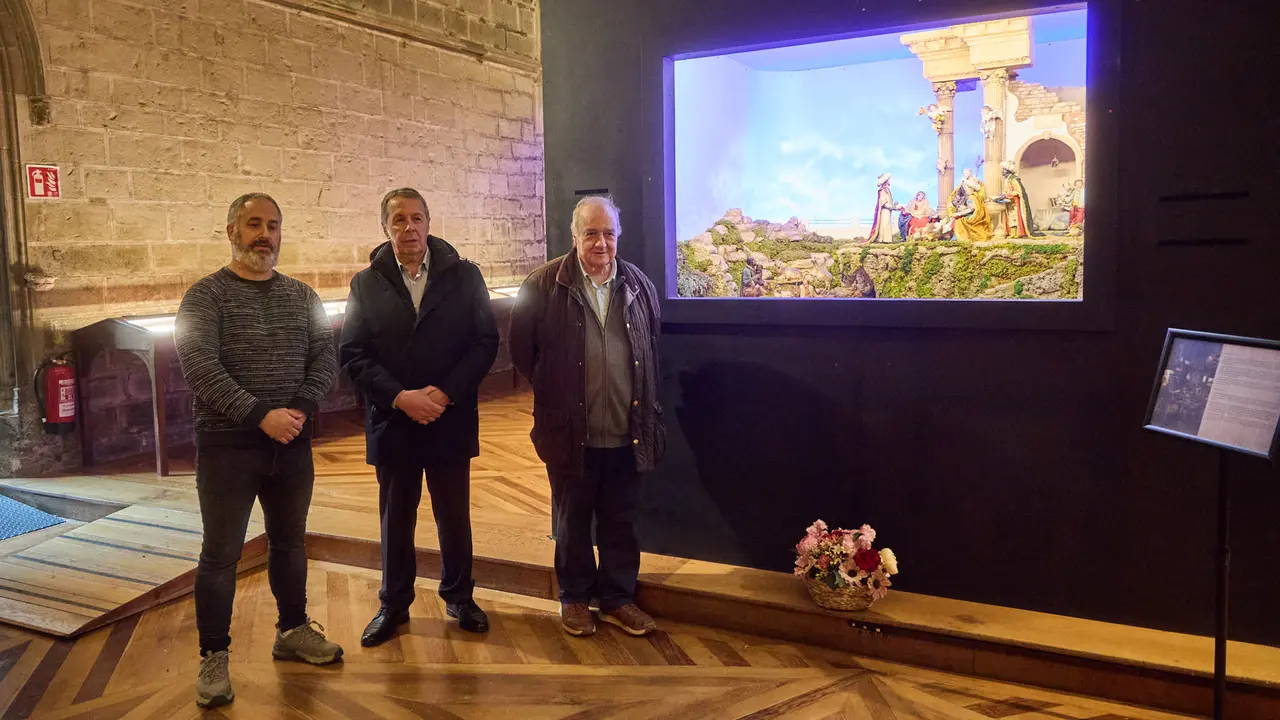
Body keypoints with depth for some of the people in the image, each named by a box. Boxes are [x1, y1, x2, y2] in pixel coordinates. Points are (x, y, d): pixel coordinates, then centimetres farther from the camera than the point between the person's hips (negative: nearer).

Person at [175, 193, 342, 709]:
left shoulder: (302, 297, 8)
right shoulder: (206, 296, -5)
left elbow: (325, 358, 2)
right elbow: (199, 367, -16)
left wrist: (300, 409, -14)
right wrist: (261, 415, -22)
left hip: (293, 441, 4)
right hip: (227, 445, -4)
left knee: (290, 542, 16)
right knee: (220, 554, 3)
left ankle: (293, 630, 33)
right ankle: (213, 657, 16)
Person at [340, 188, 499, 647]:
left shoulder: (464, 275, 1)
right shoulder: (366, 284, 3)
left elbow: (486, 341, -3)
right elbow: (352, 354, -2)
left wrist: (445, 393, -14)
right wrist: (400, 397, -15)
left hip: (451, 420, 0)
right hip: (392, 422, 1)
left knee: (454, 516, 11)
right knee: (395, 519, 12)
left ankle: (459, 597, 29)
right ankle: (394, 605, 27)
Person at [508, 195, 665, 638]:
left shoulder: (638, 285, 5)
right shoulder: (545, 285, -6)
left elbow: (653, 349, 15)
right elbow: (522, 349, 1)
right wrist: (551, 394, 4)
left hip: (627, 434, 3)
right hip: (571, 431, -2)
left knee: (621, 521, 13)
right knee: (572, 520, 12)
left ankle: (618, 598, 29)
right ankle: (575, 598, 28)